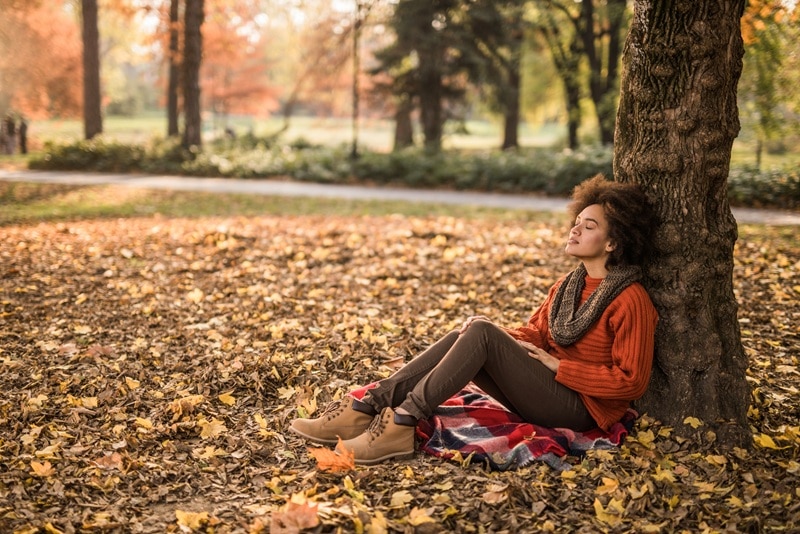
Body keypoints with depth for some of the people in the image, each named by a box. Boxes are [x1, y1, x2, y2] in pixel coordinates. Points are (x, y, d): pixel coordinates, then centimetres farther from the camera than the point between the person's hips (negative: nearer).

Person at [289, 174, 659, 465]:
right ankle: (364, 409, -21)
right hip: (547, 392, 8)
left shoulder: (630, 300, -10)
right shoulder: (569, 285, 15)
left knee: (480, 334, -24)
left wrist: (559, 367, -14)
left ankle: (402, 424, -30)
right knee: (466, 335, -13)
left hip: (579, 410, -7)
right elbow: (533, 334, 17)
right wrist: (494, 334, -4)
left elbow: (630, 381, -14)